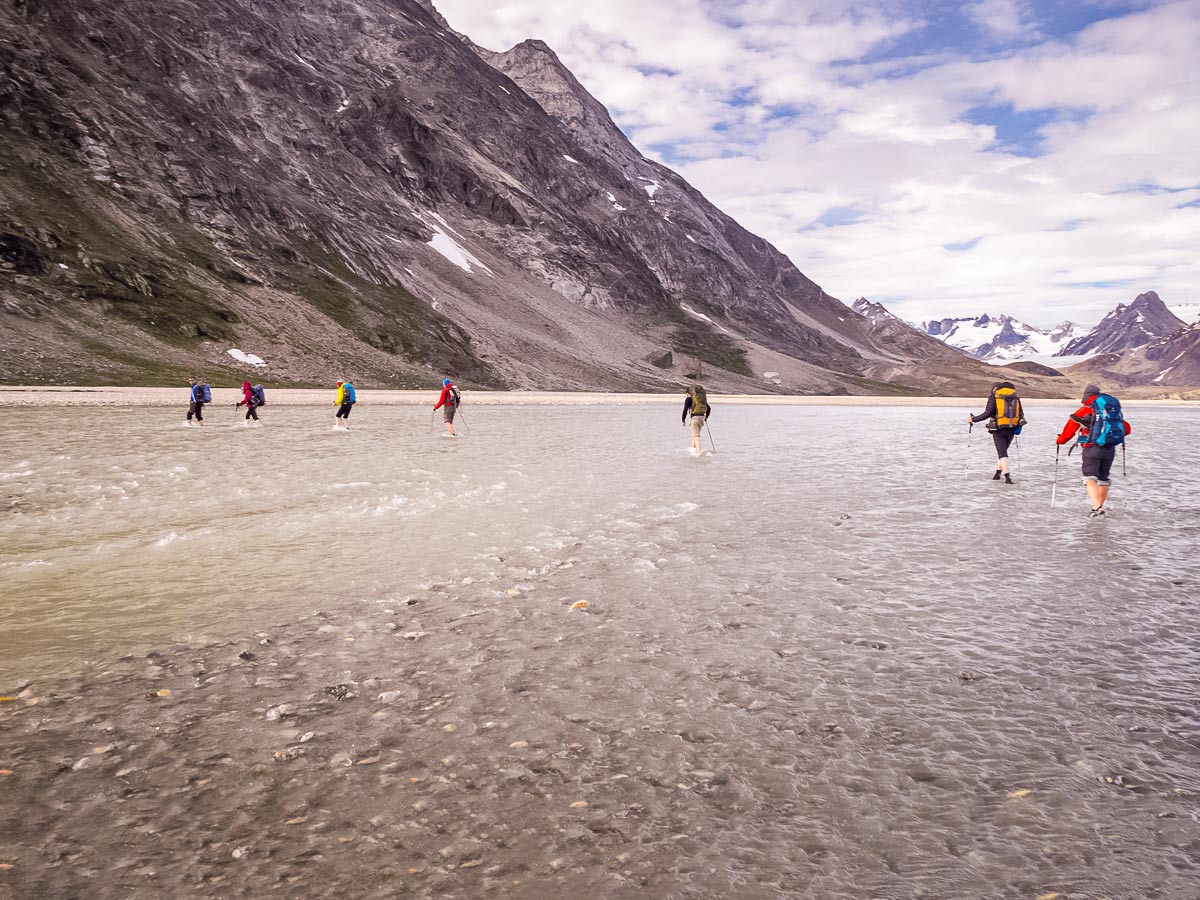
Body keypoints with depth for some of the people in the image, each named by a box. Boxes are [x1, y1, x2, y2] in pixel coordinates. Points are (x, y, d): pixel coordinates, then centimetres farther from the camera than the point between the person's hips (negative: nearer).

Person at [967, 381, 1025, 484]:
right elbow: (1021, 414, 8)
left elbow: (987, 414, -12)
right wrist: (1017, 427, 23)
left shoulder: (994, 397, -2)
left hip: (998, 429, -4)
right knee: (1003, 451, 21)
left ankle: (1008, 477, -11)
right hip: (1011, 429, 4)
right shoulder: (1015, 397, 11)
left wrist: (973, 419, -2)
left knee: (1002, 453, -2)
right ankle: (998, 473, 26)